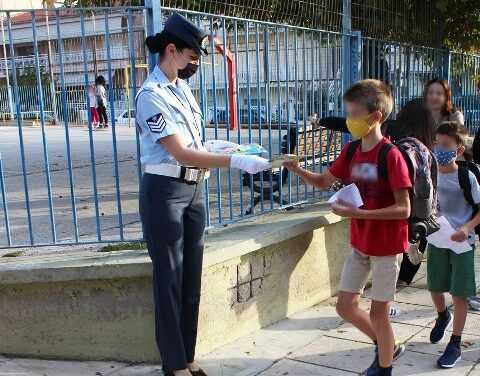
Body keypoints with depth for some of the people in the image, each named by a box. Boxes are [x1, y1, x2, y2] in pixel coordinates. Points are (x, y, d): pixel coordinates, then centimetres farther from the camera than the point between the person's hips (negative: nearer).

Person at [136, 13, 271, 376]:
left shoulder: (182, 87, 10)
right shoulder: (151, 95, -16)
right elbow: (181, 154, -23)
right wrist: (236, 162, -26)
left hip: (194, 190, 8)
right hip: (164, 192, -8)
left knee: (191, 277, 13)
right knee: (170, 278, 3)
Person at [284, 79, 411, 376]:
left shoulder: (391, 156, -20)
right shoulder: (351, 151, 1)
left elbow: (404, 209, -22)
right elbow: (324, 182, 11)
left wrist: (358, 213, -29)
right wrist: (297, 169, -8)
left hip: (386, 246, -7)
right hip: (360, 243, 7)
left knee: (378, 311, 3)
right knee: (346, 306, 11)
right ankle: (387, 346, 34)